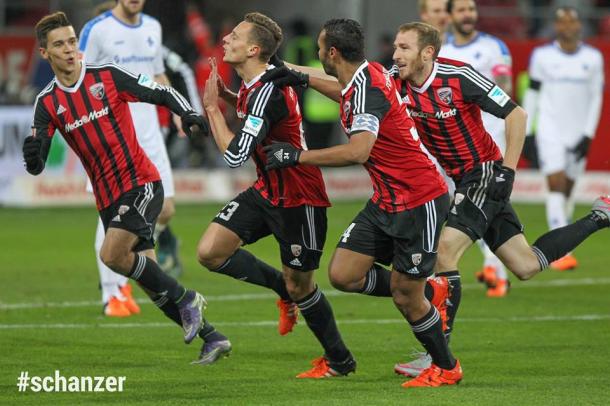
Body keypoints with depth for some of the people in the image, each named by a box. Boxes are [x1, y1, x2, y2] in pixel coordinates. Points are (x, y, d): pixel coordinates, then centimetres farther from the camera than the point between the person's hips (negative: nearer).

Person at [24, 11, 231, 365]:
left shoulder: (108, 77, -6)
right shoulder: (48, 103, 3)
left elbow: (162, 93, -4)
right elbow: (37, 165, -2)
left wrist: (189, 114, -23)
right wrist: (33, 154, -26)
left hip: (142, 183, -5)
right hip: (108, 199, 5)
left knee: (112, 254, -24)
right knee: (149, 279, 4)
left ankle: (186, 299, -7)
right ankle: (211, 336, 15)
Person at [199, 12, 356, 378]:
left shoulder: (266, 93, -27)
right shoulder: (256, 84, 1)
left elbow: (235, 155, -31)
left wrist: (212, 106, -21)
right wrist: (227, 96, 8)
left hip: (299, 199, -9)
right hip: (268, 190, 9)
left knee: (299, 285, 1)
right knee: (210, 251, -3)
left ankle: (340, 361, 21)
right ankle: (285, 290, 17)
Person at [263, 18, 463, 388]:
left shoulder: (367, 88, -23)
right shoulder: (365, 75, 4)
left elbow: (358, 151, -36)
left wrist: (297, 156, -28)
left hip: (420, 201, -9)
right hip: (386, 201, 9)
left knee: (406, 296, -1)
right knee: (343, 274, 1)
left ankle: (447, 367, 18)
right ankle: (420, 298, 20)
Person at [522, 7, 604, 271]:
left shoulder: (592, 58, 4)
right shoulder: (542, 56, 1)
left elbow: (596, 98, 5)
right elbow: (532, 94, 6)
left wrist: (588, 135, -3)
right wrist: (526, 133, 3)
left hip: (577, 135, 2)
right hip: (550, 131, -2)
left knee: (567, 191, 8)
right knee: (556, 185, -14)